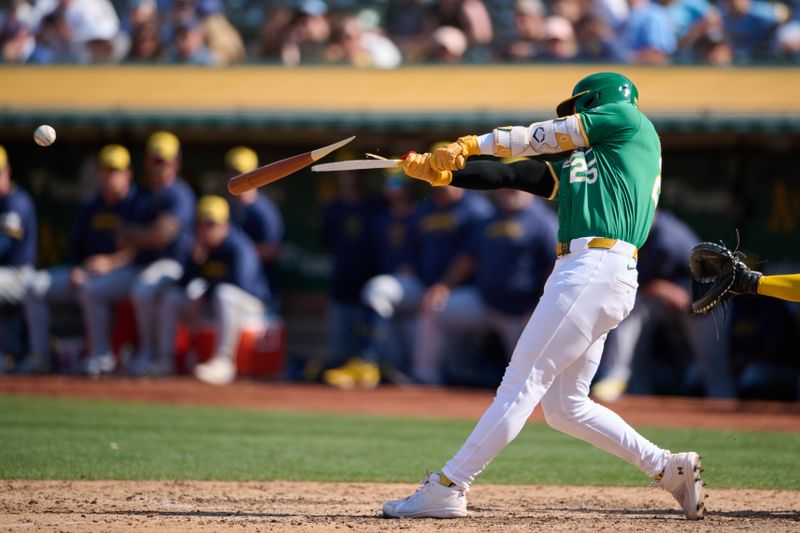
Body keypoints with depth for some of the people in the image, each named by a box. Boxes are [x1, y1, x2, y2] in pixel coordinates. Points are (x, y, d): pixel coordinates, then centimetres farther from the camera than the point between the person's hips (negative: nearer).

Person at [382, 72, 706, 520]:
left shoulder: (629, 119, 7)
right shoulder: (572, 163, 28)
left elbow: (542, 136, 5)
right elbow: (510, 175, 19)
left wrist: (471, 144, 8)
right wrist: (441, 172, 8)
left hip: (598, 271, -9)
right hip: (581, 271, 9)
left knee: (522, 382, -10)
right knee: (564, 407, 10)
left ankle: (448, 489, -11)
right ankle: (668, 468, 14)